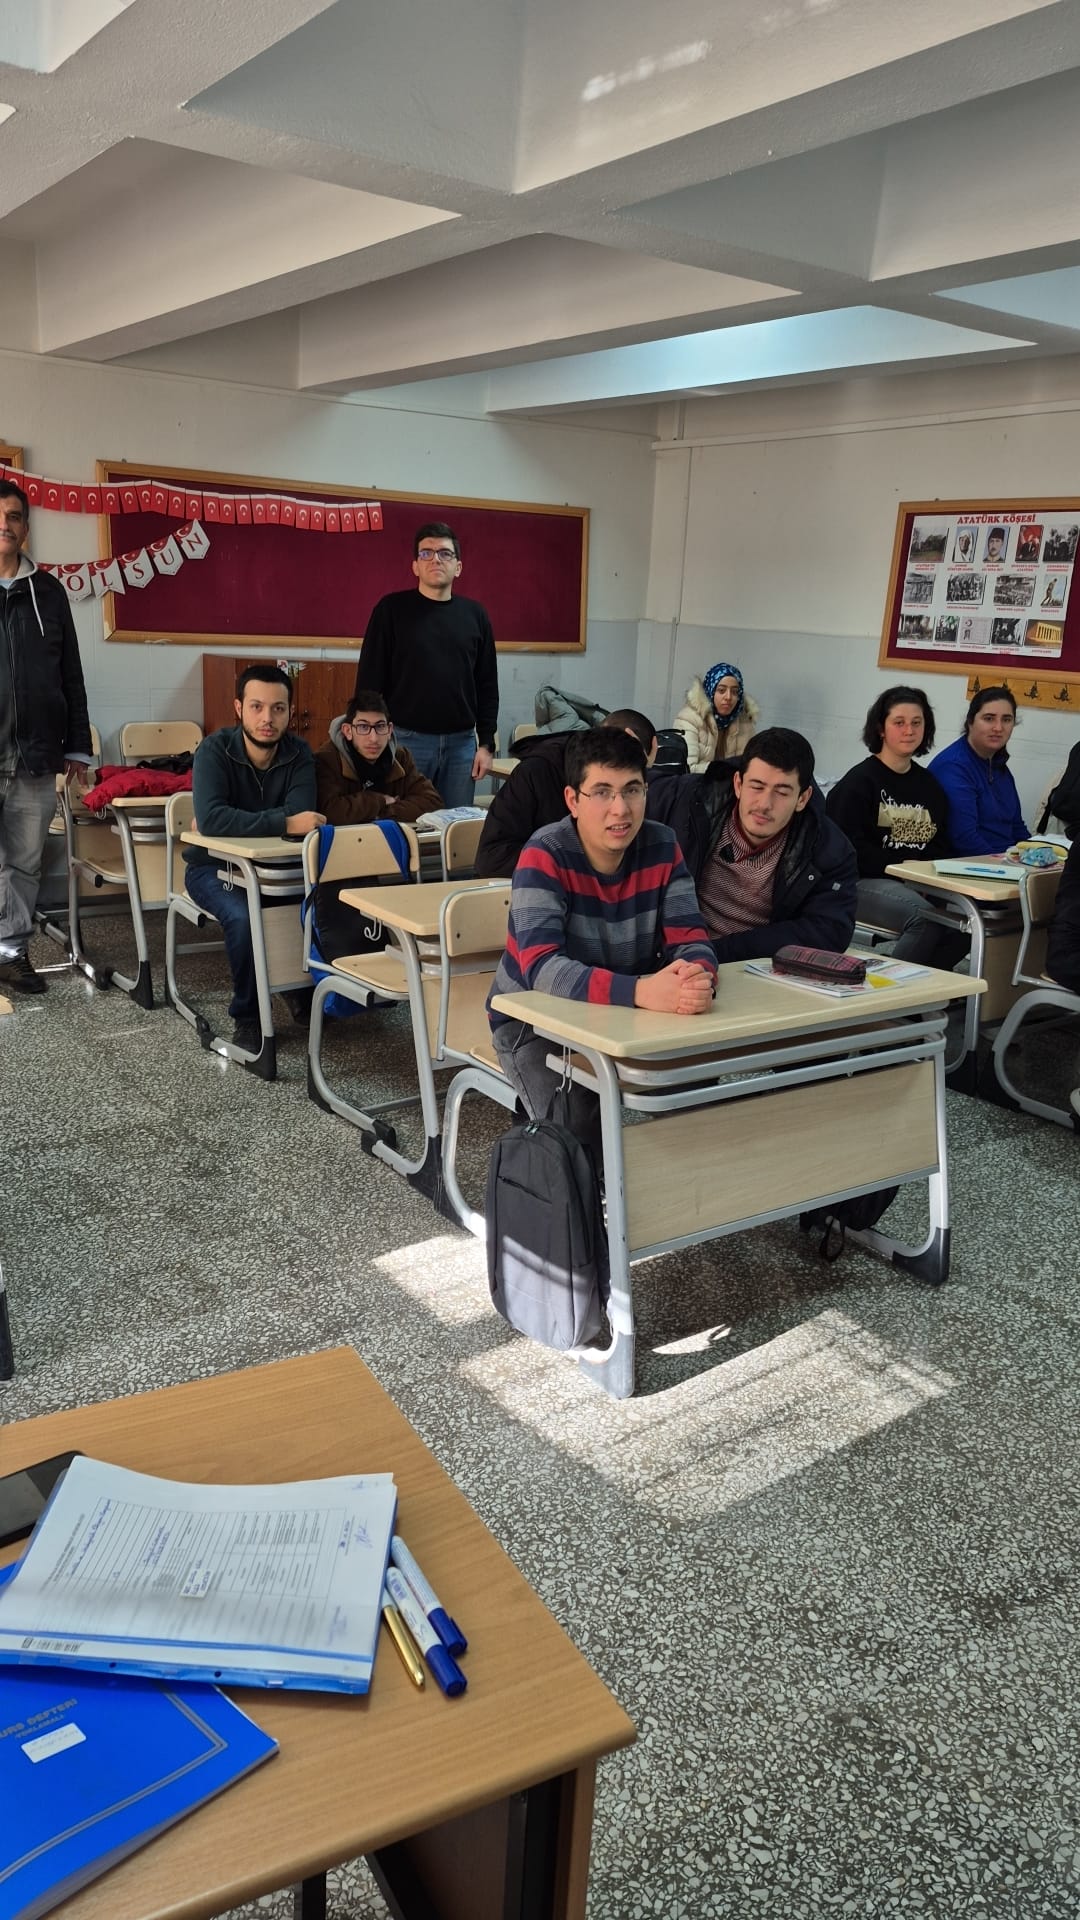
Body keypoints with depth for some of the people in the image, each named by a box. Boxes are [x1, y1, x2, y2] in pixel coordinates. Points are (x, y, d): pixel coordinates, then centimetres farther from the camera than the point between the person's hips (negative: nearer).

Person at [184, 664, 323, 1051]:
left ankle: (305, 990, 6)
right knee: (243, 916, -34)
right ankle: (247, 1017, -10)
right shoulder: (215, 750, -18)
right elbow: (210, 818, -34)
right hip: (214, 866, -3)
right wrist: (283, 823, -41)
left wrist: (234, 822, -29)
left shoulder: (299, 754, -7)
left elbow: (300, 815, -22)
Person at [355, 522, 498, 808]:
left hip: (461, 743, 3)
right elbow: (370, 680, -1)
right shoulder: (392, 609, 0)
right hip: (406, 739, -3)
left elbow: (487, 685, 11)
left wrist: (486, 743, 5)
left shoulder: (474, 615, 9)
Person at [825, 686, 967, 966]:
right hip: (865, 882, -6)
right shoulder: (859, 781, -1)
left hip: (922, 883, 6)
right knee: (923, 916, -33)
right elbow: (849, 847, -10)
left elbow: (941, 843, 20)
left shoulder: (929, 784, 19)